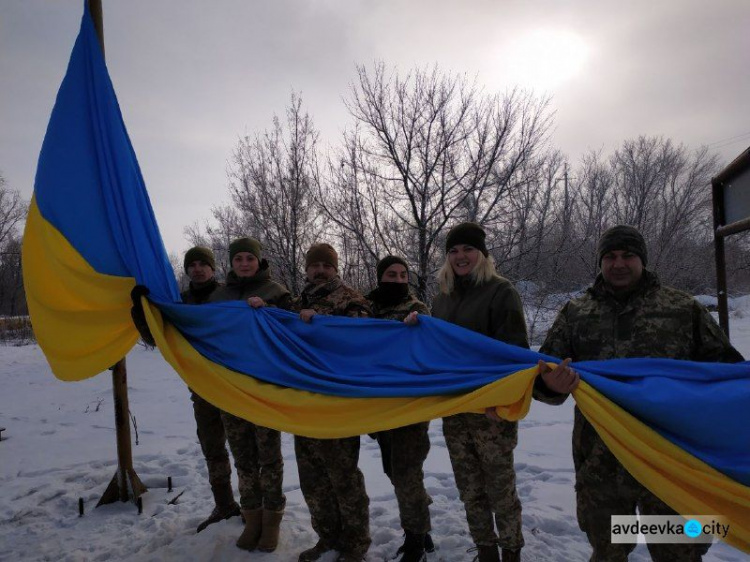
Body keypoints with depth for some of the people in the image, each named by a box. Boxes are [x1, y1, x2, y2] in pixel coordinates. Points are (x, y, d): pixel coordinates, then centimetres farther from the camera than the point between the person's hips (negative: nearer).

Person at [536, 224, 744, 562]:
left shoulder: (684, 308, 2)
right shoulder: (575, 313, 4)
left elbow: (725, 366, 7)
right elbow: (545, 371, 0)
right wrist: (551, 385, -24)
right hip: (600, 464, 1)